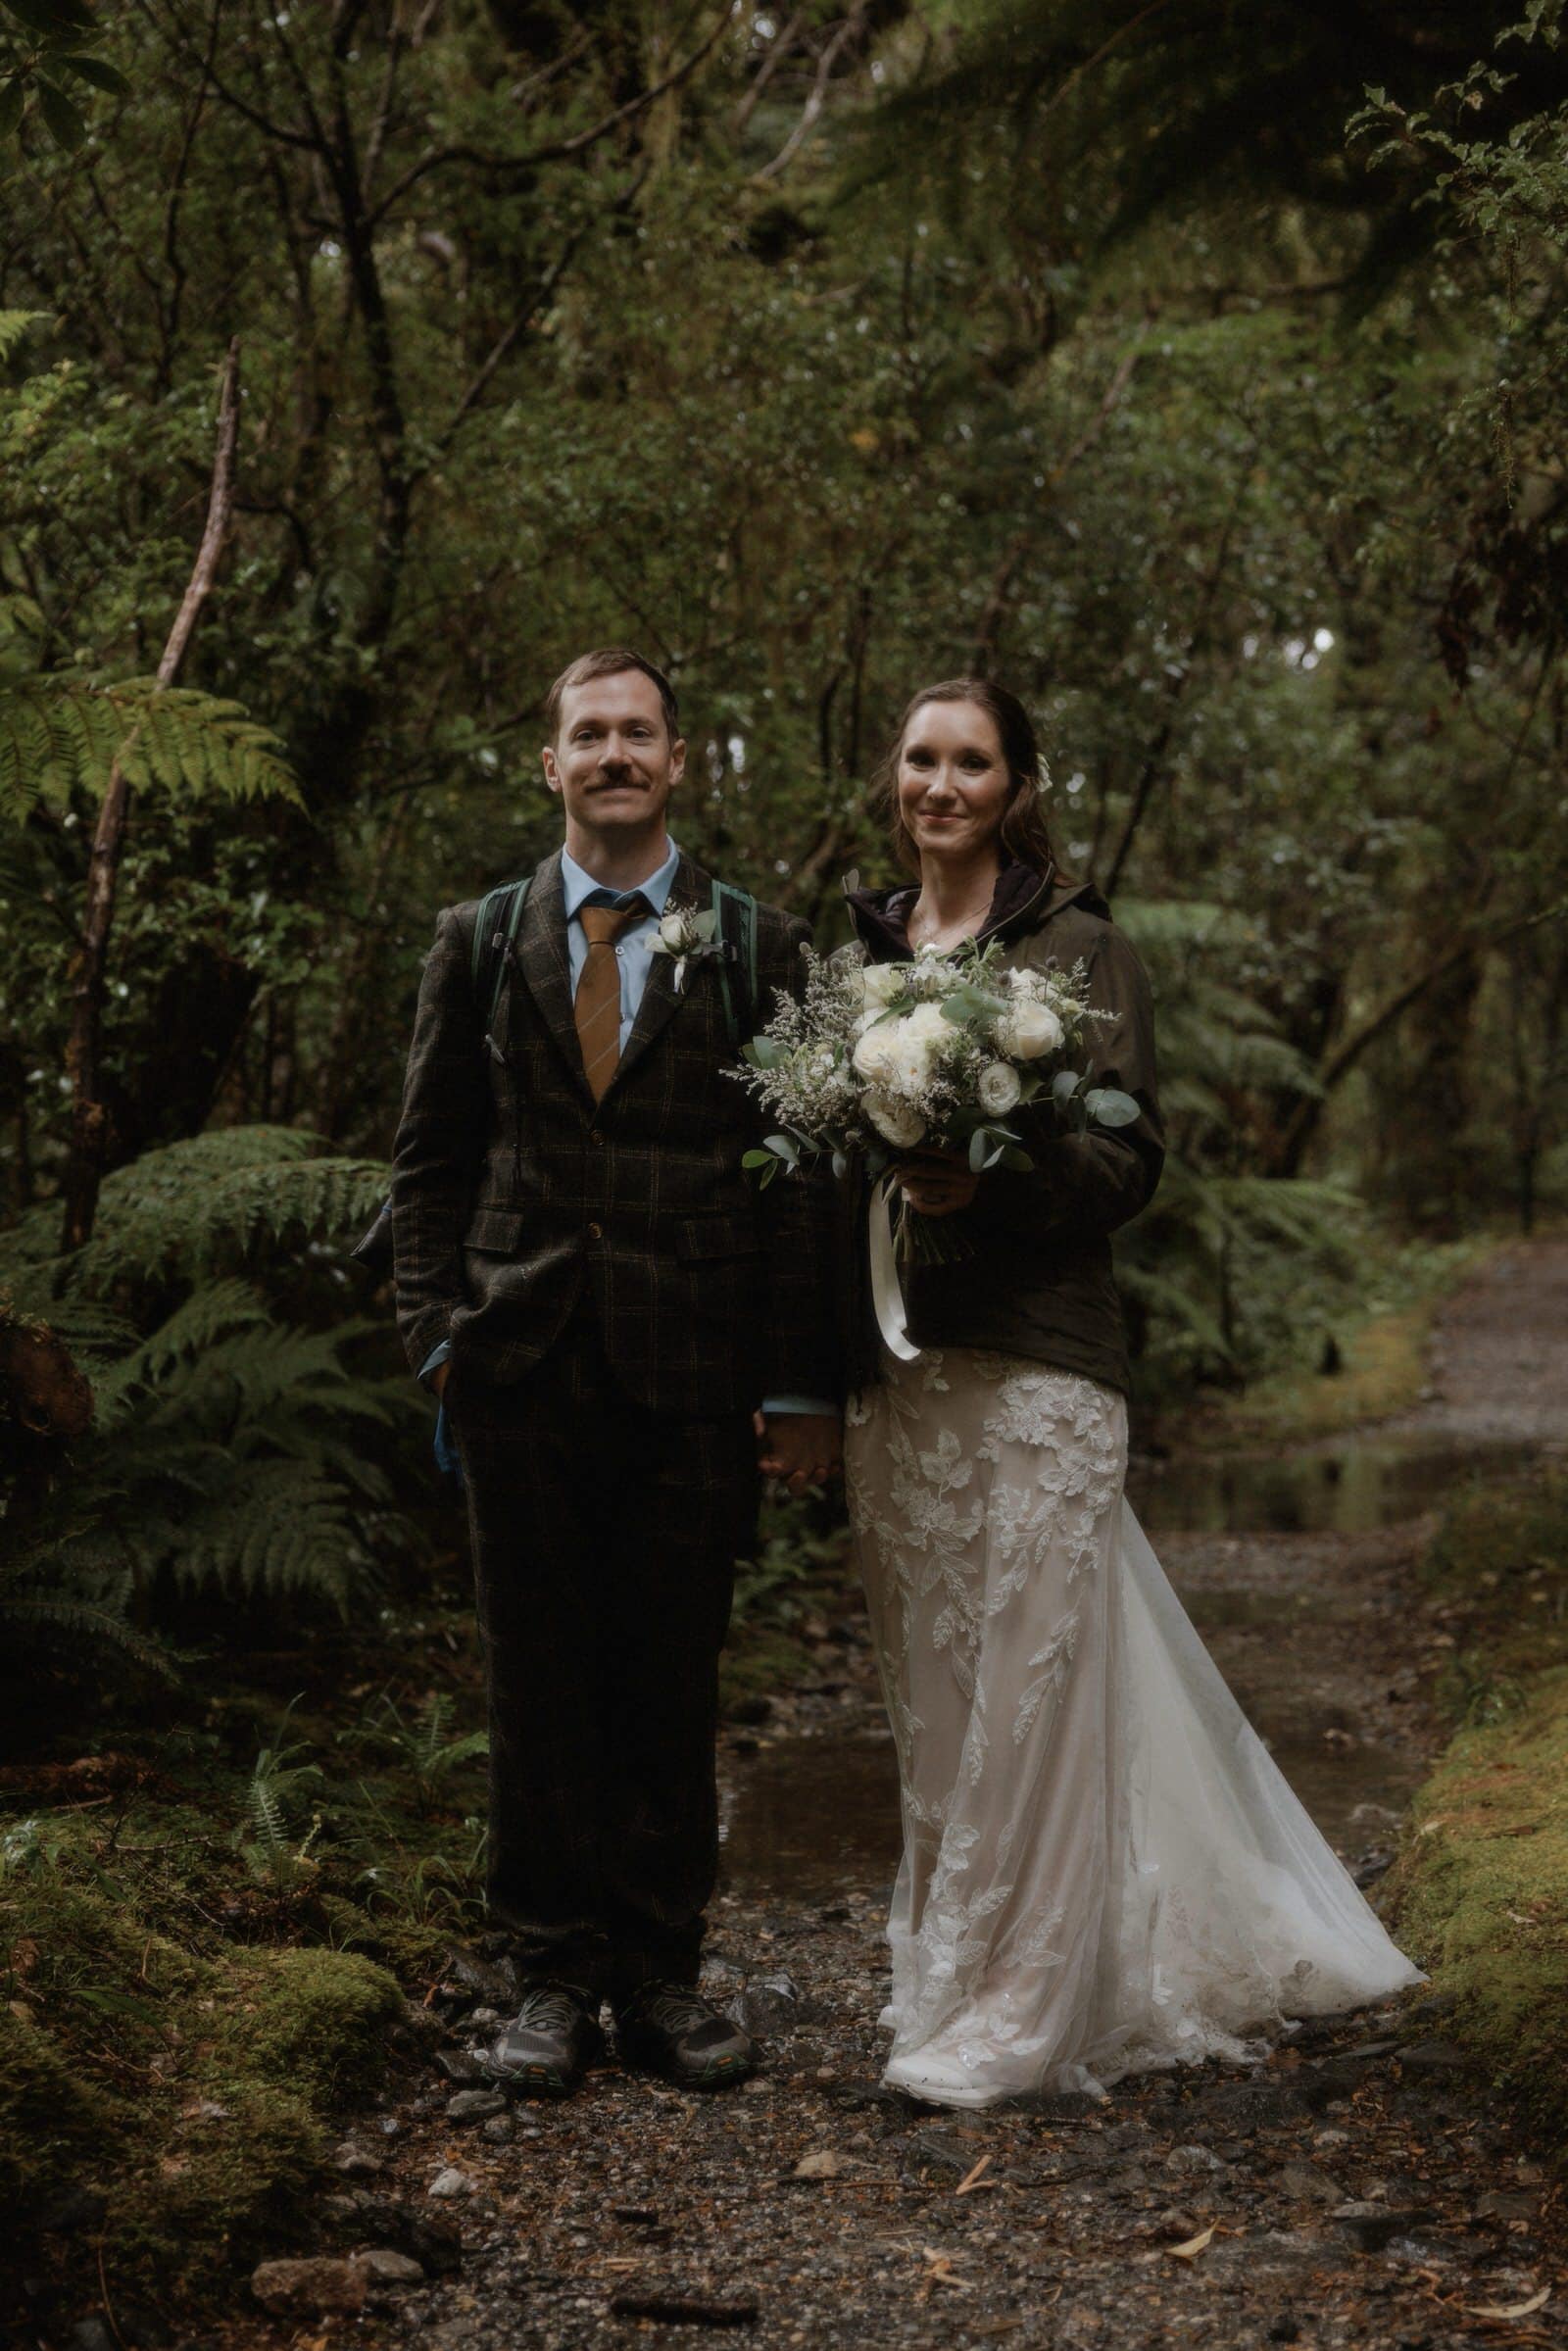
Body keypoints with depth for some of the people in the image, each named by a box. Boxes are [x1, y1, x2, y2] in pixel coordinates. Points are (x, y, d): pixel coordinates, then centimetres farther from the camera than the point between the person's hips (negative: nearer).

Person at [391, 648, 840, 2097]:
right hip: (526, 1373, 1)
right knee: (541, 1684, 5)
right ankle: (556, 1976, 14)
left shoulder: (759, 946, 5)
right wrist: (436, 1325, 0)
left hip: (695, 1377, -1)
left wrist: (805, 1384, -3)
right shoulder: (480, 941, 11)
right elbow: (431, 1155, 13)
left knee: (675, 1687, 5)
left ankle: (661, 1975, 16)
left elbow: (803, 1174, 3)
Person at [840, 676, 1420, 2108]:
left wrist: (992, 1184, -21)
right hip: (895, 1370, 5)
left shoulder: (1077, 945, 0)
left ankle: (1016, 2015, 2)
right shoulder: (860, 947, 15)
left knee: (1030, 1684, -5)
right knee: (931, 1695, 8)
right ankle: (953, 1967, 20)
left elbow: (1131, 1158, -5)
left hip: (1035, 1366, -4)